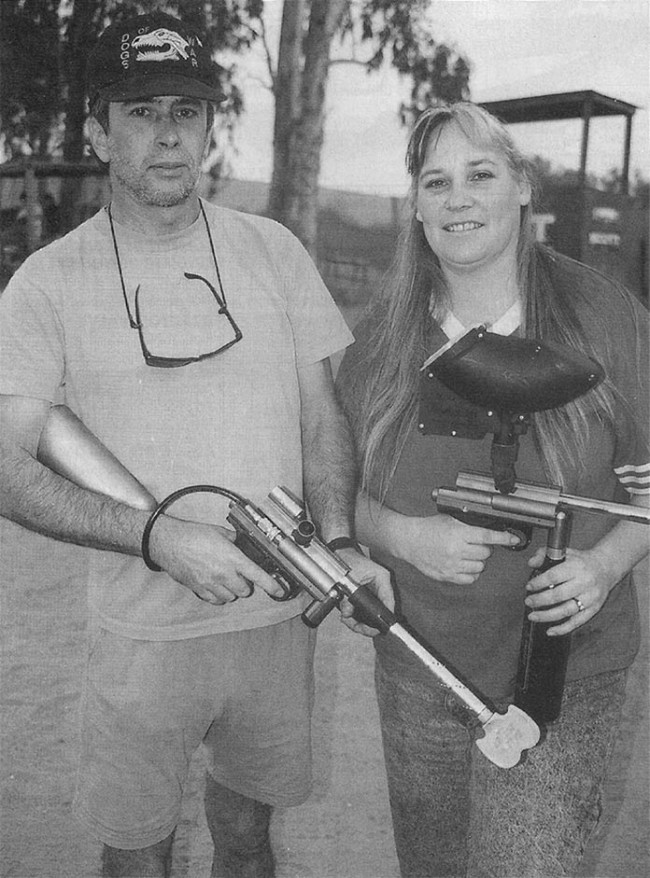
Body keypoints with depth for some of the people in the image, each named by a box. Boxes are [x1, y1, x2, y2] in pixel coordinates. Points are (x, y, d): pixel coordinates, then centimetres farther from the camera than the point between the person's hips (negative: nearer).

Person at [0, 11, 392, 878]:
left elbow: (323, 417, 5)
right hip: (142, 635, -2)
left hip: (279, 616, 2)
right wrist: (159, 536, -22)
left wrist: (339, 540, -11)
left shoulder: (273, 251, 1)